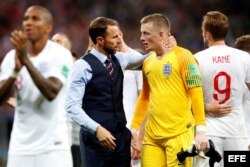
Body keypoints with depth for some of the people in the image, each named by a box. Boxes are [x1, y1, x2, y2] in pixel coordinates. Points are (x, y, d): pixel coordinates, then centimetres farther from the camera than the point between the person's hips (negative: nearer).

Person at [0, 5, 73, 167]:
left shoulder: (60, 55, -7)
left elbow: (51, 92, -22)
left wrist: (26, 60, -25)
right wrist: (16, 70, -18)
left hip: (52, 146, -4)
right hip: (20, 147, 4)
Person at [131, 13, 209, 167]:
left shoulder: (182, 56, -5)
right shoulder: (147, 63, 14)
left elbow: (196, 93, -9)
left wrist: (201, 130, -16)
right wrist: (134, 128, 19)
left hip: (179, 134, -6)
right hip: (152, 136, 6)